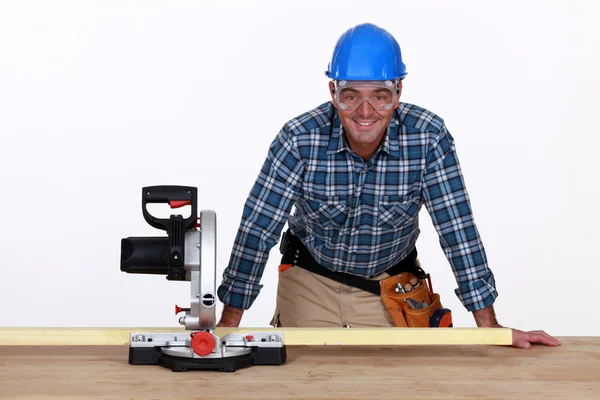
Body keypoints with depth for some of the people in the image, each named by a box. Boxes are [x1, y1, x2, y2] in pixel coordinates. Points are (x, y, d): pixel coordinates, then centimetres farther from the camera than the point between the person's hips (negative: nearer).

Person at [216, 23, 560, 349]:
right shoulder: (300, 139, -24)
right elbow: (258, 228, -21)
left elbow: (457, 229, -19)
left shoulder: (429, 137, -22)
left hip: (390, 286, 1)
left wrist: (489, 325, -21)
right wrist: (229, 322, -23)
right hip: (310, 281, 0)